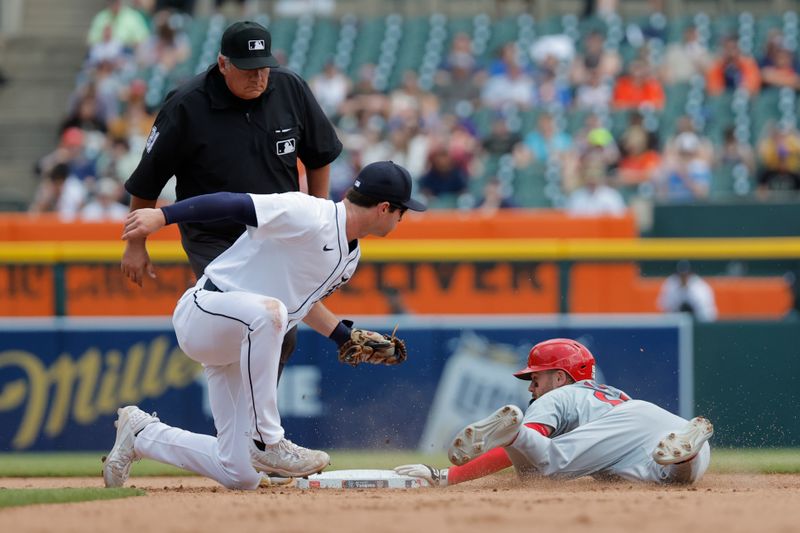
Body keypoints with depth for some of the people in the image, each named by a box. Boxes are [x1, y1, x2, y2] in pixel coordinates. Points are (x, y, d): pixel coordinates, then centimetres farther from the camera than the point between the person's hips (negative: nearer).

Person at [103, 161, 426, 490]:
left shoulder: (350, 255, 10)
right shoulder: (307, 216, -19)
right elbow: (234, 203, -25)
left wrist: (347, 338, 18)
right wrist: (162, 216, -33)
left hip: (240, 346, 9)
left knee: (240, 475, 1)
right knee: (266, 311, -43)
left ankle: (142, 435, 24)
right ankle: (266, 443, -32)